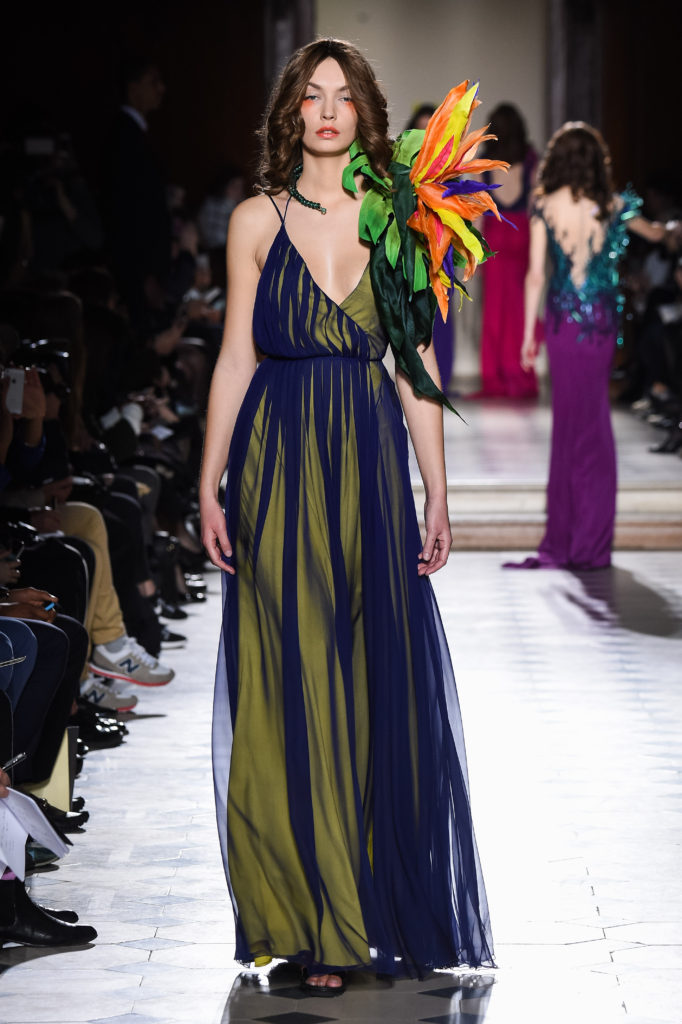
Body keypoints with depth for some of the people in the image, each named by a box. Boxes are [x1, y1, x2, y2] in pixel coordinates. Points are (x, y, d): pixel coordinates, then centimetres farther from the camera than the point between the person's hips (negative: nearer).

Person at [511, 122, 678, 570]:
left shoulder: (545, 206, -4)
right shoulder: (612, 205, 0)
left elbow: (536, 274, -4)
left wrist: (529, 332, 2)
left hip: (562, 316, -1)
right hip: (602, 317, 1)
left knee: (571, 419, 4)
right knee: (590, 420, 7)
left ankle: (564, 540, 5)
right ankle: (588, 541, 9)